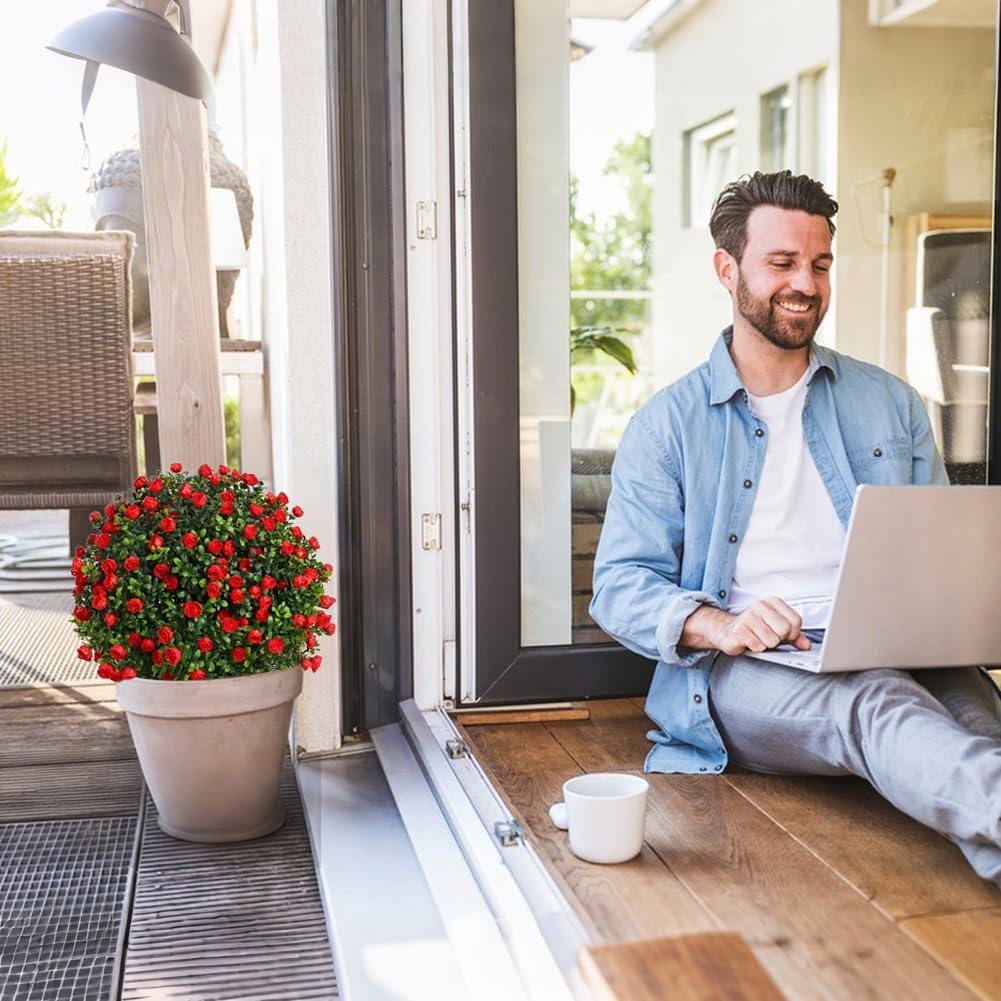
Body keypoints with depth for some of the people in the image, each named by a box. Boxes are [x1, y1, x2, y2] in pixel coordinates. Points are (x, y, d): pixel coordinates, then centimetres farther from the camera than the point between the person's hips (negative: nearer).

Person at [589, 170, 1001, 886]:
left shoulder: (892, 404, 20)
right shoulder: (666, 424, 10)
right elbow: (621, 585, 2)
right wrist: (718, 626, -19)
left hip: (899, 654, 4)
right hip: (745, 668, -4)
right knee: (877, 702, -38)